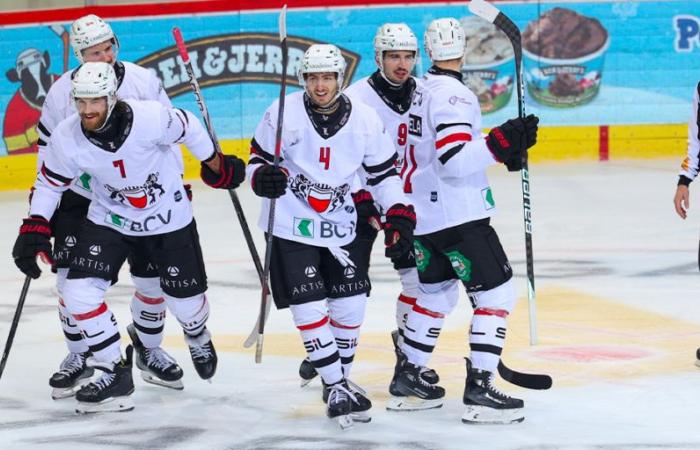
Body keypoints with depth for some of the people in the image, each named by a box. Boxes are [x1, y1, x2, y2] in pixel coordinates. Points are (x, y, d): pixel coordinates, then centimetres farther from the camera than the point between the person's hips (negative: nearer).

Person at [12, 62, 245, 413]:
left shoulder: (150, 118, -29)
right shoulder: (67, 138, -20)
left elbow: (187, 127, -9)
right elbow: (50, 181, -3)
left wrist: (215, 165, 4)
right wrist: (34, 227, -10)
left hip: (168, 220, -2)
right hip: (108, 221, 2)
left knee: (186, 298, 9)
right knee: (79, 291, -15)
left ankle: (198, 338, 49)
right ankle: (116, 375, 0)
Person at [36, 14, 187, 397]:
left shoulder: (143, 82, -12)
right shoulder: (62, 92, -9)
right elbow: (49, 150, 3)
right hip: (80, 197, 0)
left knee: (152, 276, 3)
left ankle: (149, 349, 25)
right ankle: (78, 356, 12)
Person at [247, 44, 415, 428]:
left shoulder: (365, 120, -7)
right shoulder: (283, 114, -14)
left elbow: (382, 172, 4)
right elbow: (258, 159, -4)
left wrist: (398, 215, -7)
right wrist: (263, 177, -27)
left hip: (340, 225, 3)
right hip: (290, 226, -3)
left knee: (351, 304, 5)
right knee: (310, 307, -9)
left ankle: (341, 380, 24)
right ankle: (334, 388, -1)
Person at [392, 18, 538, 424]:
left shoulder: (421, 90, 11)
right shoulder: (453, 94, -18)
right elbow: (456, 159, -26)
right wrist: (503, 142, -25)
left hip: (423, 214, 9)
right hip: (456, 217, -9)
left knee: (437, 291, 23)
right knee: (497, 293, -7)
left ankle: (409, 375, 28)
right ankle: (479, 388, -14)